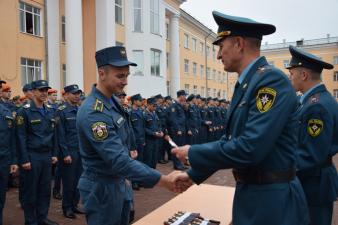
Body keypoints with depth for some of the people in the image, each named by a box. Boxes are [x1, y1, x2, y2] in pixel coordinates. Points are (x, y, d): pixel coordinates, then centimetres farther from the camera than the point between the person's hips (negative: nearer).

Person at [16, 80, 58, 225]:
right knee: (29, 191, 7)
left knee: (45, 189, 13)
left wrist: (54, 154, 10)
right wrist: (24, 159, -14)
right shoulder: (24, 111, -9)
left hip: (47, 156, 6)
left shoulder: (50, 111, 9)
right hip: (31, 156, -5)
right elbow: (21, 137, -12)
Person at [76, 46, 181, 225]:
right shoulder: (93, 112, -27)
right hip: (102, 188, -8)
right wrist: (163, 180, -33)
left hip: (118, 182, 9)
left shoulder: (112, 101, 2)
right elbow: (118, 160, -33)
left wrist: (124, 177, 16)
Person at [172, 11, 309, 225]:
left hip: (273, 201, -8)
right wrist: (193, 174, 11)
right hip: (249, 191, 8)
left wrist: (193, 153, -16)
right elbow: (231, 140, 12)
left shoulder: (271, 79, -20)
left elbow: (250, 148, -29)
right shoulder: (246, 84, 8)